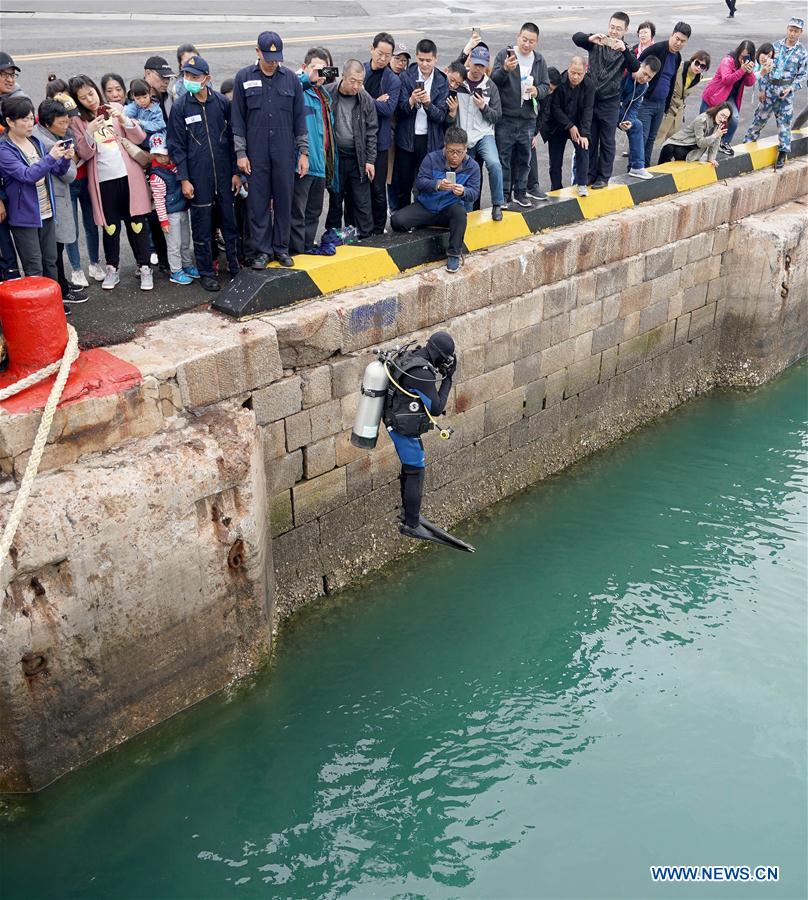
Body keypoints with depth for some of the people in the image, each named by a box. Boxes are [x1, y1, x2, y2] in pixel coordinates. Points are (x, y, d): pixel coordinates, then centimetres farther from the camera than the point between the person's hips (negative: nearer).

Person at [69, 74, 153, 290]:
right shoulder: (78, 121, 4)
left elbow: (139, 138, 1)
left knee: (136, 222, 2)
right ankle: (112, 269, 20)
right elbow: (84, 154, -5)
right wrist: (90, 133, -20)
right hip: (103, 180, 0)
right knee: (110, 225, 6)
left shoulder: (116, 109, 6)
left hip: (128, 175, 0)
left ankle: (144, 267, 11)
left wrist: (123, 120, -14)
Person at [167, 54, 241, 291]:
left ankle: (235, 267, 22)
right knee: (202, 225, 4)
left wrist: (236, 171, 5)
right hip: (198, 177, -2)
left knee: (230, 221, 9)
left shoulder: (221, 102, 3)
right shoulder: (180, 106, -3)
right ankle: (206, 272, 15)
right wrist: (184, 179, -7)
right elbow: (176, 145, -2)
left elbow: (232, 137, 8)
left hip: (224, 174, 2)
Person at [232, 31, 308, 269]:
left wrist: (303, 152, 3)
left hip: (284, 151, 1)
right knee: (258, 202, 2)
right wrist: (240, 153, -2)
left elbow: (299, 118, 7)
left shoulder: (291, 78, 4)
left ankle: (281, 247, 18)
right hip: (256, 152, -1)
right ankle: (262, 250, 11)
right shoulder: (244, 78, 1)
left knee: (284, 200, 6)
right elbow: (237, 118, 3)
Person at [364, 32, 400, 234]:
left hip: (379, 140, -2)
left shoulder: (393, 81, 1)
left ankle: (377, 230, 14)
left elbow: (389, 108, -11)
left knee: (378, 189, 1)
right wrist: (375, 102, -10)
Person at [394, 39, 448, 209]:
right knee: (403, 184, 5)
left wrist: (428, 104, -23)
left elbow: (441, 116, -4)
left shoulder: (442, 82, 2)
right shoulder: (406, 76, -1)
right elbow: (401, 110, -6)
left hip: (431, 140, 0)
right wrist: (411, 102, -26)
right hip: (407, 139, 0)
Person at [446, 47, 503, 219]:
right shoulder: (457, 83, 0)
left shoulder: (490, 87, 2)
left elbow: (497, 117, 1)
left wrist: (484, 107, -14)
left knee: (494, 164, -25)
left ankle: (497, 204, -11)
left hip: (484, 135, -1)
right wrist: (451, 112, -15)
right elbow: (448, 116, 7)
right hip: (463, 138, 1)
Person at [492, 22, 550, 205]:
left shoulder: (539, 61, 9)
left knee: (524, 158, 11)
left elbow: (546, 86, 13)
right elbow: (494, 80, -11)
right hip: (505, 117, -3)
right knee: (503, 157, -1)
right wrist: (505, 69, -32)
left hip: (528, 119, 4)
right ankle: (503, 194, 8)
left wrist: (537, 91, -10)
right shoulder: (504, 55, -3)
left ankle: (520, 192, 23)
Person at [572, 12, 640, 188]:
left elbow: (635, 68, -17)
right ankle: (590, 174, 22)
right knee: (590, 140, 10)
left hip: (610, 102, -1)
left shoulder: (625, 50, -1)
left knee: (607, 142, 7)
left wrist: (624, 50, -33)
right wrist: (590, 38, -34)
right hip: (590, 98, 1)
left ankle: (604, 177, 17)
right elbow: (576, 37, -13)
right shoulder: (597, 43, 0)